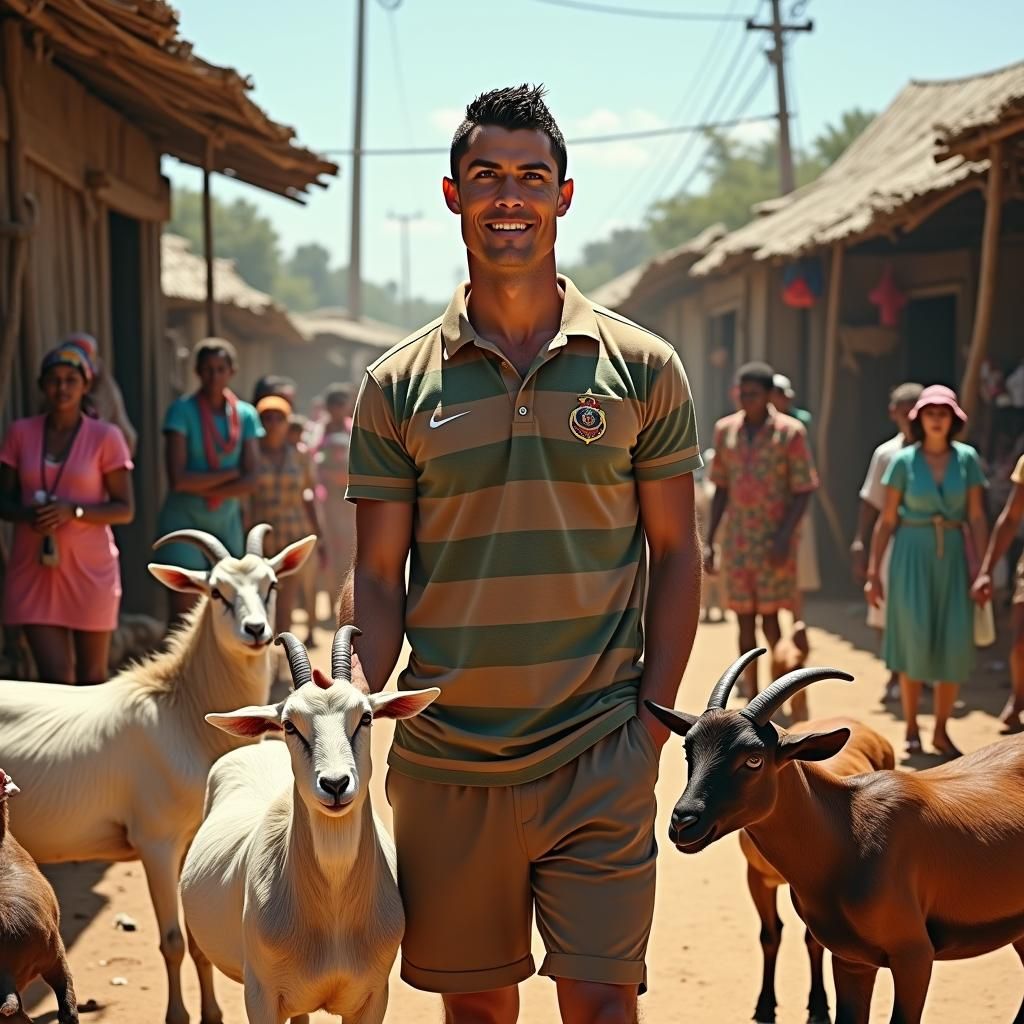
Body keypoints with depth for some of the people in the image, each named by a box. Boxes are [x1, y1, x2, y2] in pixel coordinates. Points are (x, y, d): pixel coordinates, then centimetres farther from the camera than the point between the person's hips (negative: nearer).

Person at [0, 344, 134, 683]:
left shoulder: (105, 436, -1)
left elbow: (125, 509, -2)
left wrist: (73, 511, -18)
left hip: (89, 568, -1)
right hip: (34, 568, 1)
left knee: (92, 677, 6)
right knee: (55, 677, -6)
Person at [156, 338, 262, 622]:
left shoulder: (245, 415, 5)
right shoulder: (182, 410, -6)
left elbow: (250, 481, -3)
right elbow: (178, 478, -16)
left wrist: (202, 487, -13)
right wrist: (229, 474, -9)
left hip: (226, 524, 4)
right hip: (185, 521, -4)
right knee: (183, 617, -11)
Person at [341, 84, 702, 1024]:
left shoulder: (642, 369, 2)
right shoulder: (398, 385, 3)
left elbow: (675, 554, 5)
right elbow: (377, 580, 4)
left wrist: (653, 721, -3)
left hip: (598, 761, -1)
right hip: (444, 761, 1)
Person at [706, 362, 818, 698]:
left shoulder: (789, 432, -6)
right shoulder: (725, 430, 8)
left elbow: (803, 490, -6)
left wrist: (785, 536, -17)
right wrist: (709, 541, 10)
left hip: (774, 542, -4)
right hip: (737, 541, 4)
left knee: (770, 619, -4)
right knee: (745, 621, 6)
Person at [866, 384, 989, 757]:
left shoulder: (967, 459, 1)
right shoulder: (904, 461, -2)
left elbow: (976, 518, 1)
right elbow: (887, 520, 1)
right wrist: (873, 572, -2)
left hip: (952, 555, 2)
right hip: (912, 554, -1)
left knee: (955, 645, -2)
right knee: (914, 642, -3)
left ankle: (941, 731, 12)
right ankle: (911, 729, 11)